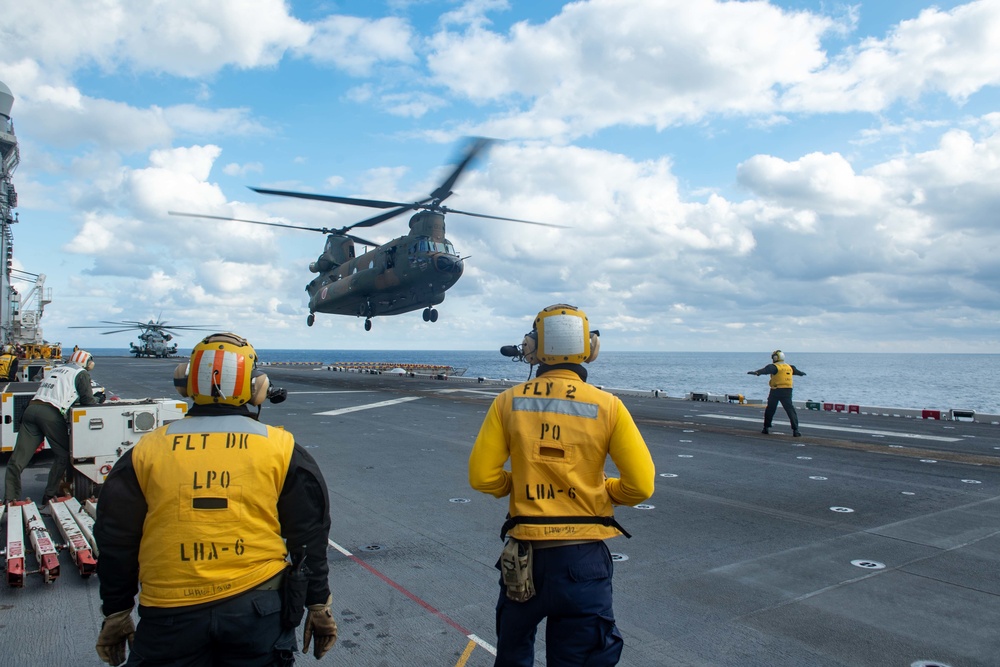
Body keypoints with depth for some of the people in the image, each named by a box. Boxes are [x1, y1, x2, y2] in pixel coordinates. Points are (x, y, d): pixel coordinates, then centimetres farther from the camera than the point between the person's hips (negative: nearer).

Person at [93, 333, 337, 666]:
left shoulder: (145, 452, 1)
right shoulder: (282, 448, -1)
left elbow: (116, 543, 8)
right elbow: (309, 538, 3)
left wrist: (116, 613, 21)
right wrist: (319, 606, 14)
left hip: (170, 614, 0)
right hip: (258, 606, 0)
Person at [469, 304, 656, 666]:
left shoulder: (510, 401, -6)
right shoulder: (607, 406, -9)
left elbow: (482, 477, -4)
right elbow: (641, 486, -10)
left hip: (525, 556, 1)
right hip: (584, 558, -1)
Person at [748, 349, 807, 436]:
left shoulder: (774, 367, -7)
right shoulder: (789, 367, 15)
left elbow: (766, 370, -29)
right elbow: (797, 371, 39)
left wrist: (756, 372, -47)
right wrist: (802, 373, 62)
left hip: (776, 391, -4)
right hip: (787, 391, 4)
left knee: (770, 410, 11)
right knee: (791, 410, 6)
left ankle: (766, 428, 15)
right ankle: (795, 430, -2)